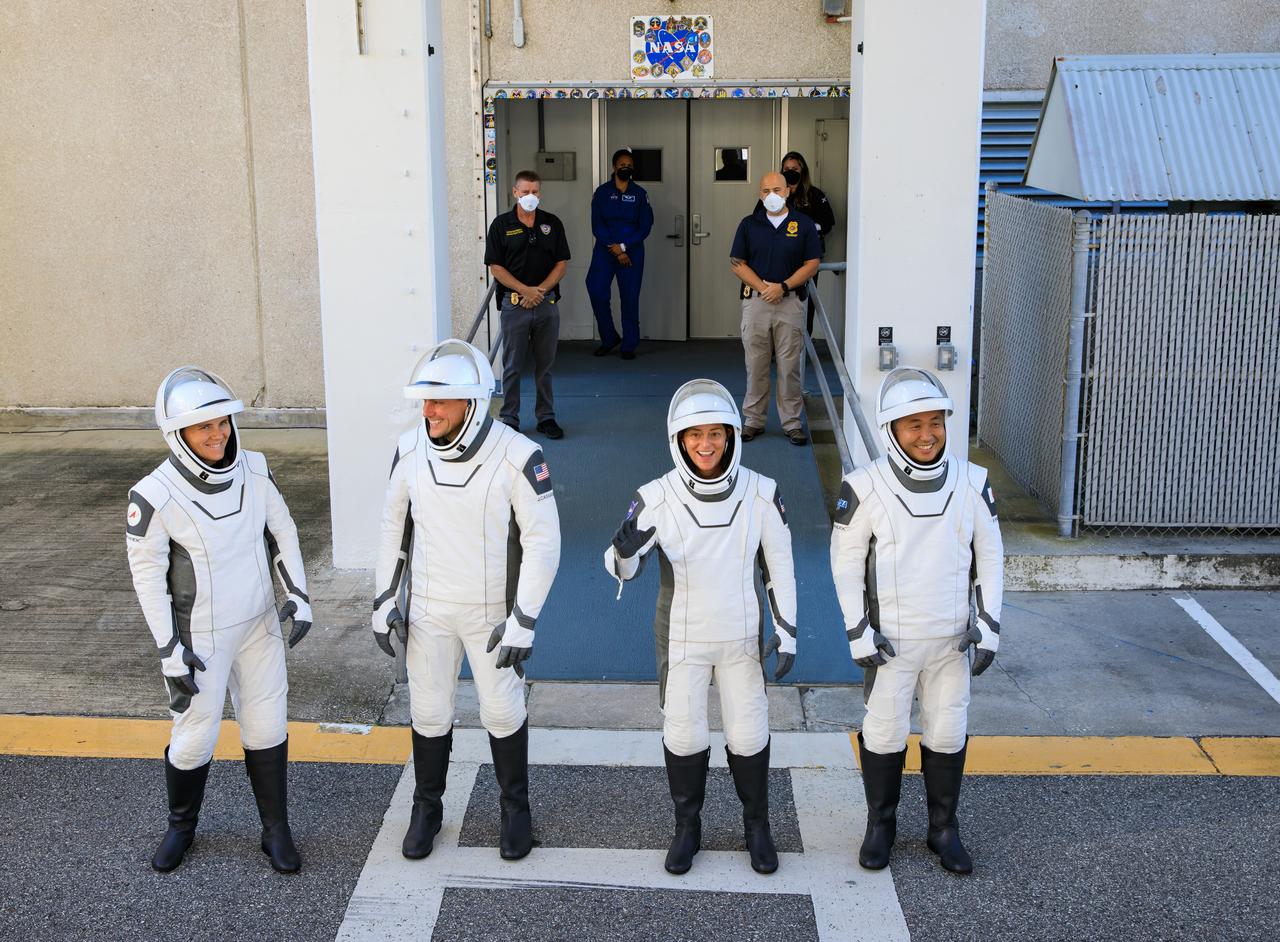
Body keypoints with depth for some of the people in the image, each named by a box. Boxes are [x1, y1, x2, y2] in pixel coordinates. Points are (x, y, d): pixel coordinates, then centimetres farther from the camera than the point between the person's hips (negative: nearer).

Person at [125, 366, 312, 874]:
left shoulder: (255, 471, -9)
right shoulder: (155, 496, -21)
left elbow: (282, 531, 5)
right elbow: (148, 575, -13)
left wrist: (297, 595, -1)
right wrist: (170, 651, -12)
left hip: (259, 625, 4)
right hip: (200, 637, -4)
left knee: (267, 728, 11)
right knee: (195, 737, 8)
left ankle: (276, 831, 28)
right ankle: (180, 827, 35)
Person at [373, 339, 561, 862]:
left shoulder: (517, 457, -23)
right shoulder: (411, 449, -11)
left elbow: (543, 540, -17)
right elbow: (395, 524, 3)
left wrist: (524, 621, -19)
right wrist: (385, 600, 2)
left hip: (493, 611, -3)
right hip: (427, 606, 3)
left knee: (503, 710, 10)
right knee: (429, 709, 13)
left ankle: (515, 807, 33)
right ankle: (427, 808, 34)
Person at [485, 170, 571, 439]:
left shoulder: (552, 223, 7)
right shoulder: (501, 225, 0)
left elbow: (562, 263, 5)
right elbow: (495, 267, -3)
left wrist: (540, 290, -9)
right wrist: (526, 290, -12)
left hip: (547, 303, 2)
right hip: (514, 303, -2)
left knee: (545, 365, 8)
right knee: (512, 365, 3)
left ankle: (546, 417, 17)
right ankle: (510, 419, 10)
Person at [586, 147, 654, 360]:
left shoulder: (640, 193, 4)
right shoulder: (602, 191, 4)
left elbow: (645, 226, 0)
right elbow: (597, 225, -1)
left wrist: (623, 246, -11)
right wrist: (614, 250, -10)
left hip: (632, 251, 0)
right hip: (604, 250, 0)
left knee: (630, 297, 0)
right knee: (597, 290, -12)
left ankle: (629, 346, 9)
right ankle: (608, 338, 6)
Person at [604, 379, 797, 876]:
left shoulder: (761, 494, -14)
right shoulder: (657, 498, -18)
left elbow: (779, 568, -3)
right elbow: (622, 569, -12)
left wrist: (786, 633, -4)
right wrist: (625, 547, -35)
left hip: (742, 637, 1)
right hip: (682, 638, 0)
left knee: (748, 735, 10)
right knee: (683, 736, 10)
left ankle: (757, 825, 35)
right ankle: (687, 827, 34)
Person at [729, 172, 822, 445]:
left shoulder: (803, 224, 4)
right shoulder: (749, 224, 7)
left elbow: (812, 263, 0)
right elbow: (737, 263, 3)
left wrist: (783, 287, -11)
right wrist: (763, 287, -10)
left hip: (791, 302, -1)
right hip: (755, 300, 1)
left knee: (790, 365, 1)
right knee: (756, 364, 5)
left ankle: (792, 422, 9)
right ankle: (753, 420, 14)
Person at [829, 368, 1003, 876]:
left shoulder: (971, 482, -6)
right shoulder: (865, 487, -14)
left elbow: (989, 556, 3)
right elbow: (846, 560, -7)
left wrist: (988, 625, -1)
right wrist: (858, 633, -9)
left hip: (951, 639, 2)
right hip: (889, 639, -2)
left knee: (948, 733, 12)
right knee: (884, 733, 9)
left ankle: (943, 828, 29)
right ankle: (880, 825, 28)